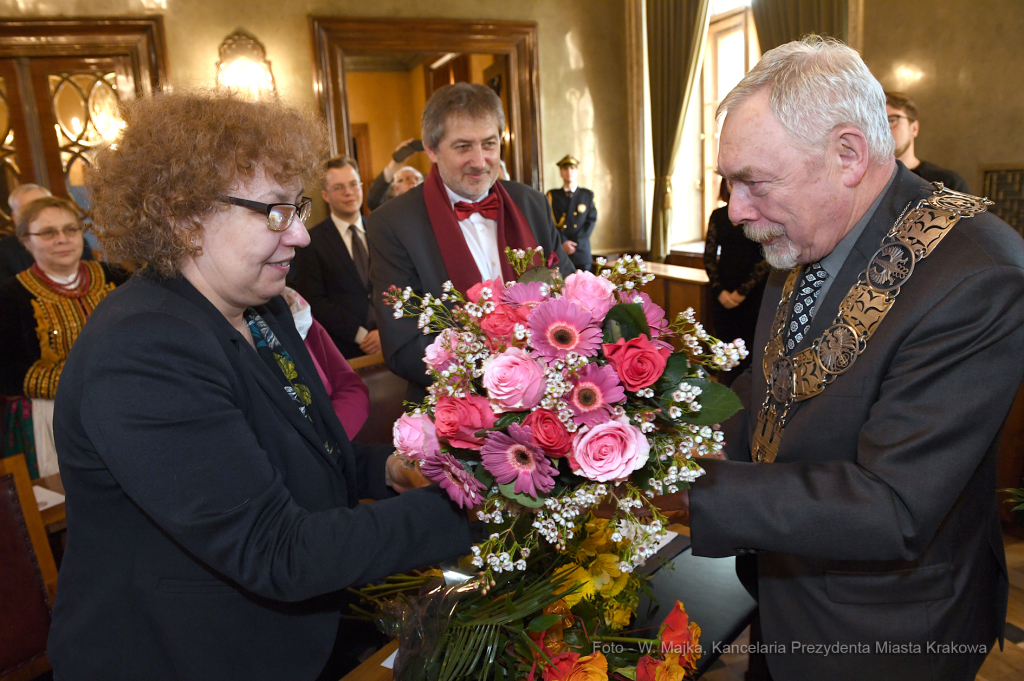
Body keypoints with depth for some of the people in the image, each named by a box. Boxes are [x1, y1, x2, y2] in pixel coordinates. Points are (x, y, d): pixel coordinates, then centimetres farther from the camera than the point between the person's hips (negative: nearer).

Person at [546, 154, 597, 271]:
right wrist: (563, 242, -12)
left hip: (582, 252, 1)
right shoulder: (552, 195, 9)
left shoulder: (588, 195, 12)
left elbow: (591, 221, 4)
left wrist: (576, 243, -8)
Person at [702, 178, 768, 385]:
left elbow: (766, 258, -7)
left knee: (750, 351, -1)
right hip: (723, 294, 3)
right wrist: (719, 290, -4)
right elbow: (709, 256, 7)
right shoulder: (718, 215, 9)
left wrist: (743, 291, -11)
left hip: (754, 294, -3)